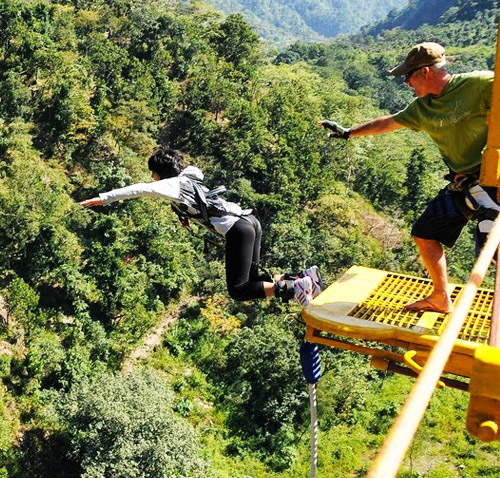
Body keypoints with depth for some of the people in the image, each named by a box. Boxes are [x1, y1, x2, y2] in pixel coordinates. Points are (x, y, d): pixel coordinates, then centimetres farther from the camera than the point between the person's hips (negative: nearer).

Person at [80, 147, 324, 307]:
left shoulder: (172, 184, -1)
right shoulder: (188, 179, 23)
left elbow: (141, 189, -12)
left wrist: (103, 198, -10)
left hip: (237, 230, -9)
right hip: (250, 220, 9)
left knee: (238, 290, -4)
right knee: (250, 280, 17)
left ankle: (293, 287, -15)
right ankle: (305, 276, 4)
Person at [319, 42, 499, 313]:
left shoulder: (477, 84, -15)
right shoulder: (423, 108, 8)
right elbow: (388, 122, 20)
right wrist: (349, 132, 26)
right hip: (461, 185, 8)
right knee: (424, 234, 12)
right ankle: (440, 299, 29)